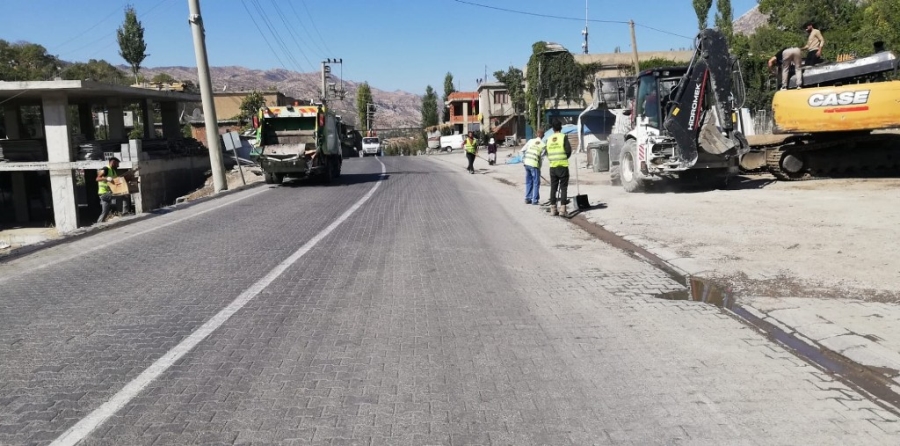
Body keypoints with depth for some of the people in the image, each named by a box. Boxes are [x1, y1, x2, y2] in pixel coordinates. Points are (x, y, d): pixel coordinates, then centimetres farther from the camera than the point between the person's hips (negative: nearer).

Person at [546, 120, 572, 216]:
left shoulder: (549, 139, 7)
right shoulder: (563, 137, -6)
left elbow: (547, 153, 6)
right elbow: (568, 150, -10)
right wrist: (565, 158, 8)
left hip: (552, 166, 4)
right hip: (563, 166, -4)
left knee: (553, 188, 9)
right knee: (563, 187, 2)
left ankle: (553, 208, 10)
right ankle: (562, 208, -4)